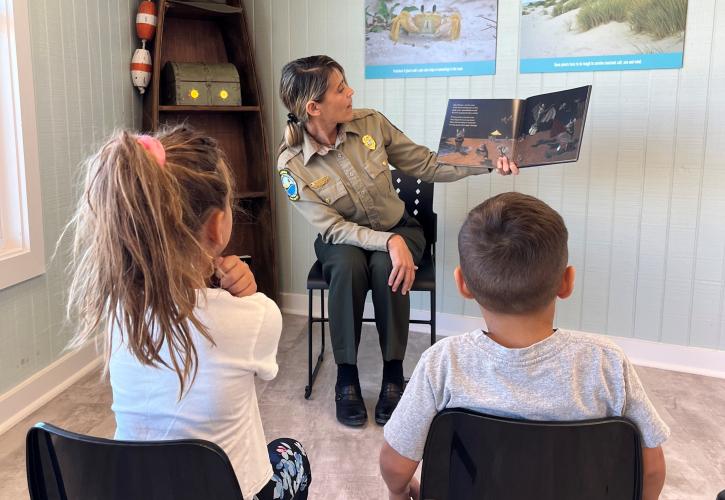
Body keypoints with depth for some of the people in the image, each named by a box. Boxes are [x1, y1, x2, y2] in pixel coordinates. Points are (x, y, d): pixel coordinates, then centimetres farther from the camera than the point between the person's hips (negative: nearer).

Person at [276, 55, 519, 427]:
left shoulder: (370, 123, -12)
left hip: (398, 229, 2)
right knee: (348, 266, -35)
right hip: (343, 239, -1)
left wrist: (486, 163, -16)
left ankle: (393, 375, -15)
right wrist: (389, 242, -34)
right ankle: (346, 376, -18)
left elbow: (426, 165, -5)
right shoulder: (292, 164, -19)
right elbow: (333, 228, -21)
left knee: (385, 267, -32)